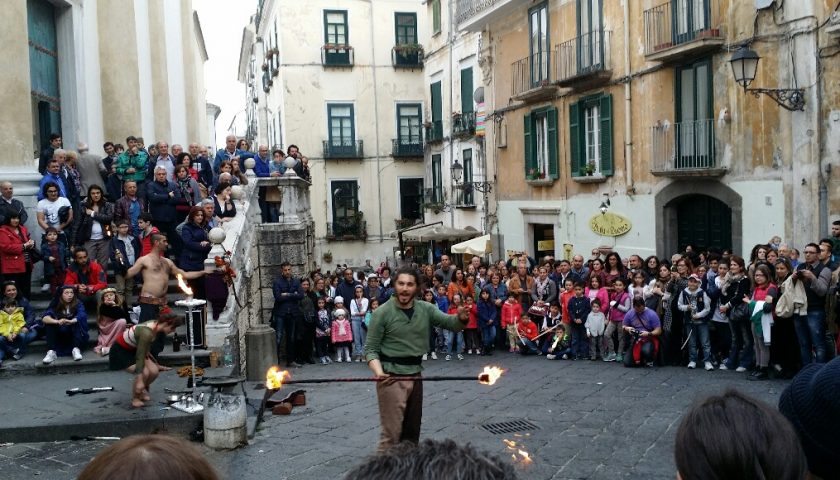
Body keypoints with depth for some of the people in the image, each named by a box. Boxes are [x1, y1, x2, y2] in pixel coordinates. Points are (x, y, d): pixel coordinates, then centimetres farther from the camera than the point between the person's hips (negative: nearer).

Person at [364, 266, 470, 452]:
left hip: (415, 375, 5)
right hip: (392, 377, -5)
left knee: (412, 431, 16)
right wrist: (378, 371, -27)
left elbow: (451, 323, -2)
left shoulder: (425, 309, 2)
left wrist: (461, 318, -26)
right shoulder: (382, 313, -10)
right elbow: (370, 348, -9)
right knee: (391, 432, -5)